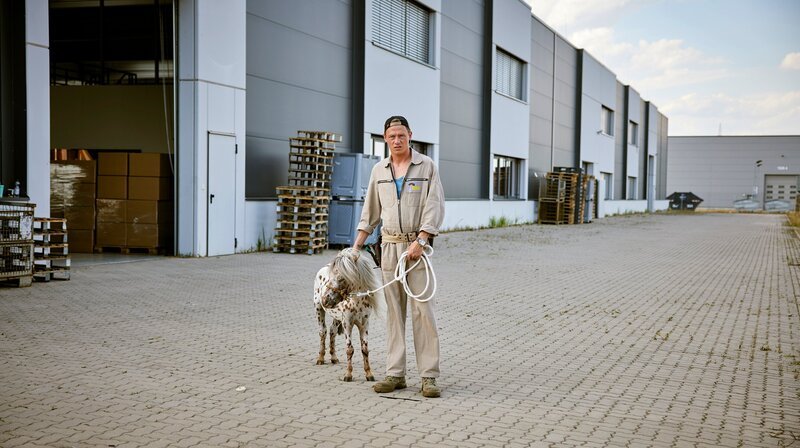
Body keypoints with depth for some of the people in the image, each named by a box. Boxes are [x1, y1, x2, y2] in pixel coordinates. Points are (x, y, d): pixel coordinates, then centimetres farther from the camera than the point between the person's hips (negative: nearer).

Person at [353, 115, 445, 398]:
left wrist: (420, 241, -15)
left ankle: (429, 377, -2)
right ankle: (395, 374, 10)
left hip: (417, 244, -4)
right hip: (389, 245, 4)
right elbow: (370, 211, 17)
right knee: (394, 311, 6)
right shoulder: (379, 170, 12)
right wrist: (357, 245, 10)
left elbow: (435, 208, -6)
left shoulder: (426, 166, 0)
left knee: (422, 309, -6)